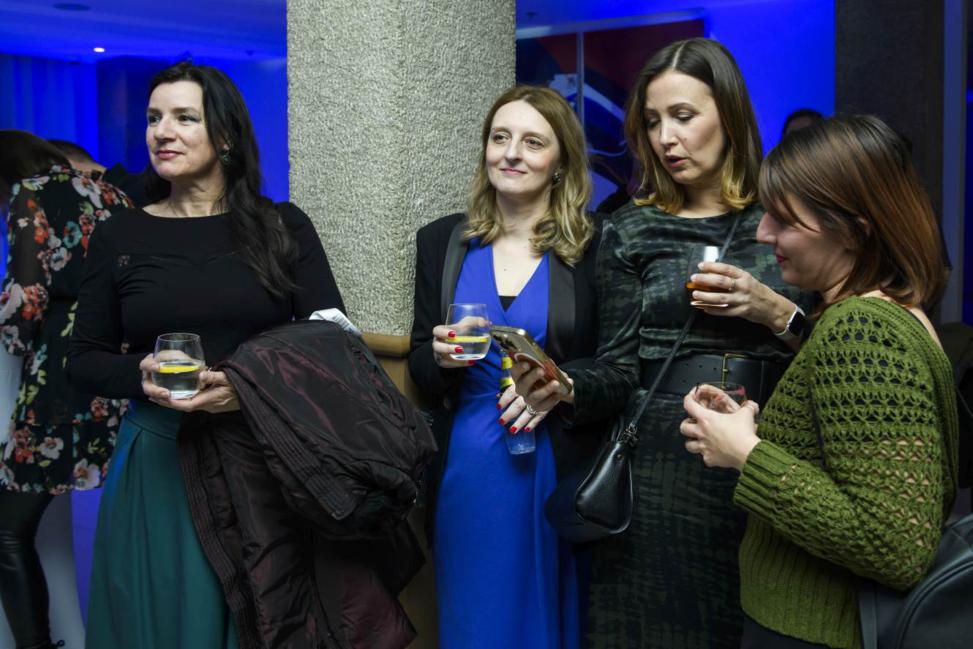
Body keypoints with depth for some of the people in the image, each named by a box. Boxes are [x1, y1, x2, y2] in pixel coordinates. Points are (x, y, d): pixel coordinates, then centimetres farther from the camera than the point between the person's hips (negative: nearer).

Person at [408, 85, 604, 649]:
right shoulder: (442, 241, 5)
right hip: (466, 469, 3)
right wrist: (441, 358, -11)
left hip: (560, 469, -2)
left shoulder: (595, 245, -5)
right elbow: (419, 365, 10)